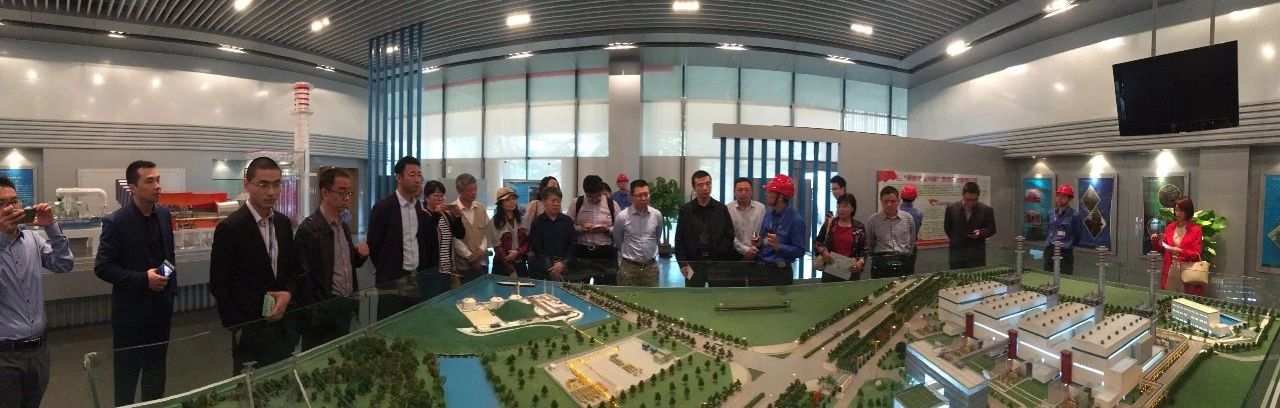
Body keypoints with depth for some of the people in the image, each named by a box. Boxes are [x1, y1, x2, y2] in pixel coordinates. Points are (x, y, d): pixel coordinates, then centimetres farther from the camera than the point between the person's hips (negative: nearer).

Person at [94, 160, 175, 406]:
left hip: (162, 305, 5)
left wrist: (171, 284, 7)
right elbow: (102, 267, -13)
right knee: (127, 372, 10)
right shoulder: (116, 221, -14)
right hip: (131, 308, -5)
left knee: (156, 367, 16)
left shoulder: (164, 215, 2)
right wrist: (142, 279, -22)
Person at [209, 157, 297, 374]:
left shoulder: (283, 222, 5)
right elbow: (218, 285, -8)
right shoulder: (230, 228, -12)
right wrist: (237, 328, -9)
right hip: (250, 331, -5)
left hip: (285, 328, 5)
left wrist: (288, 294, -5)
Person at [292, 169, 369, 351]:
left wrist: (360, 254, -1)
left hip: (346, 311, 7)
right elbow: (303, 277, -15)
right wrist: (314, 319, -16)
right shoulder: (308, 229, -14)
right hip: (323, 314, -7)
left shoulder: (344, 227, 11)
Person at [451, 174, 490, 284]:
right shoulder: (452, 210, -9)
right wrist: (470, 257, -10)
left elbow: (487, 232, 9)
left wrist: (481, 250, -6)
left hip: (482, 262, 5)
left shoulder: (481, 208, 8)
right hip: (463, 265, -5)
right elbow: (454, 238, -11)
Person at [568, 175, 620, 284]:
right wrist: (580, 228, -16)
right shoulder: (577, 204, 3)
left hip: (605, 251, 0)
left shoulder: (611, 204, 3)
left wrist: (607, 229, -14)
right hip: (581, 251, 1)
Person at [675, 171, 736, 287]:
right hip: (693, 264, 0)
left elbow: (729, 236, 3)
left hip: (718, 263, 1)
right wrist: (682, 264, -5)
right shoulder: (685, 210, 3)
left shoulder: (722, 209, 4)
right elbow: (679, 239, 3)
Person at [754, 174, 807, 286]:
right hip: (762, 268, 6)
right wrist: (758, 242, -3)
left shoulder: (795, 220, -14)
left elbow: (800, 250, -15)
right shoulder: (768, 214, 6)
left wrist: (779, 246, -25)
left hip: (780, 272, -6)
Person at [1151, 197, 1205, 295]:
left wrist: (1181, 252, -23)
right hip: (1170, 271, 3)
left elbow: (1196, 255, -6)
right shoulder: (1170, 227, 8)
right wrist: (1156, 242, -3)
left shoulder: (1196, 229, -3)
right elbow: (1163, 250, 14)